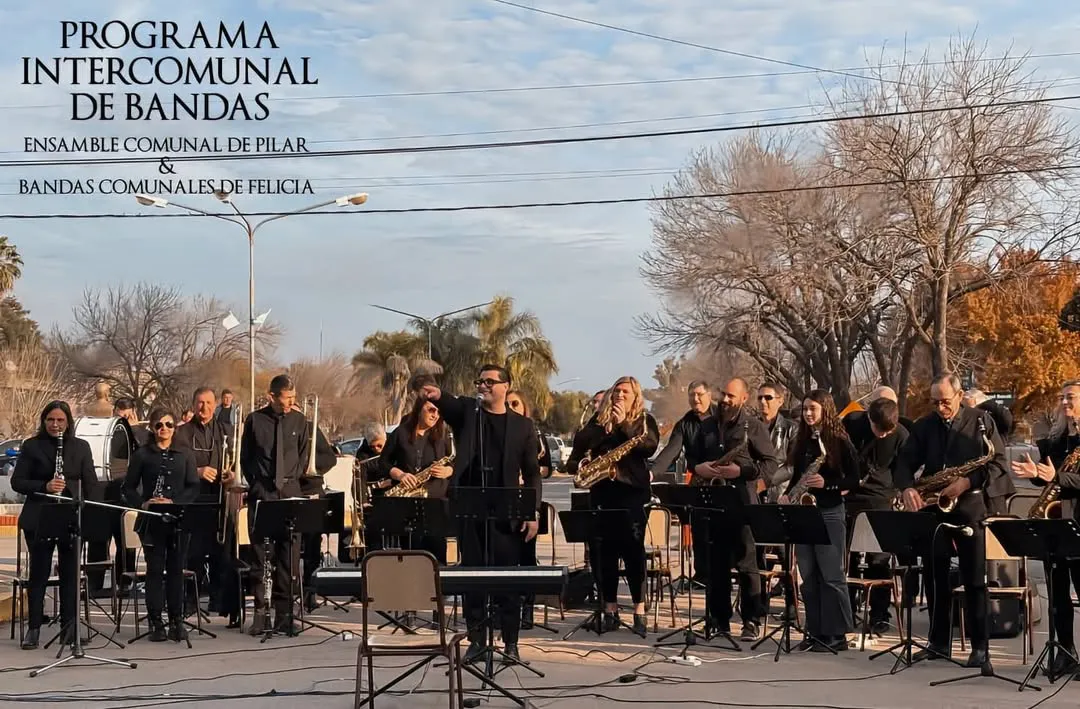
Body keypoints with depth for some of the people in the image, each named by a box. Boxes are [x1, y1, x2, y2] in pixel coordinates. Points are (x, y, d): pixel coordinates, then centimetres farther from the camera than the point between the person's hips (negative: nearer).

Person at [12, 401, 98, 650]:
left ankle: (70, 628, 12)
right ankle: (33, 629, 10)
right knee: (39, 573, 3)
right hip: (39, 518, -1)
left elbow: (90, 483, 6)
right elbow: (17, 482, -2)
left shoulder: (81, 447, 7)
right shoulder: (31, 446, 2)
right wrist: (44, 486, -18)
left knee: (70, 573, 5)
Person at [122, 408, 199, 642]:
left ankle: (177, 621, 9)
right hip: (151, 521, -1)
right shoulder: (142, 455, 6)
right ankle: (155, 623, 3)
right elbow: (129, 487, 5)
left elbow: (193, 488, 4)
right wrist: (142, 504, -13)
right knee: (155, 569, -1)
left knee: (176, 569, 3)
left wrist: (174, 502, -12)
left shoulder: (184, 456, 11)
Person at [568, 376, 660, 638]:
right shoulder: (599, 419, 15)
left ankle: (639, 613, -4)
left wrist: (624, 424, -14)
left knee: (632, 549, -8)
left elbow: (649, 447, -9)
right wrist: (574, 465, -8)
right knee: (603, 550, 2)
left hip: (632, 491, -3)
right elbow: (581, 442, 10)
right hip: (601, 491, 3)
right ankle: (610, 611, 10)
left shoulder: (645, 420, 7)